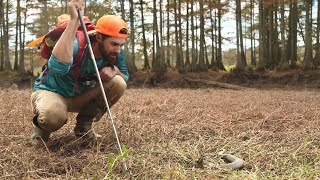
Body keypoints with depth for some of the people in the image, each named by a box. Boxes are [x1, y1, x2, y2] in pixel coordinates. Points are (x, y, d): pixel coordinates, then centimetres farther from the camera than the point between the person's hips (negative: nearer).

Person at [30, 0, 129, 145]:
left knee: (118, 83, -17)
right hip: (50, 92, -6)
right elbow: (58, 67, -53)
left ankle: (83, 125, 1)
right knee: (53, 115, -41)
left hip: (80, 96, 6)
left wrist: (114, 70, -23)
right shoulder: (77, 46, -31)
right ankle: (42, 126, 0)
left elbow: (125, 77, 2)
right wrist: (74, 21, -54)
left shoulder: (115, 53, -13)